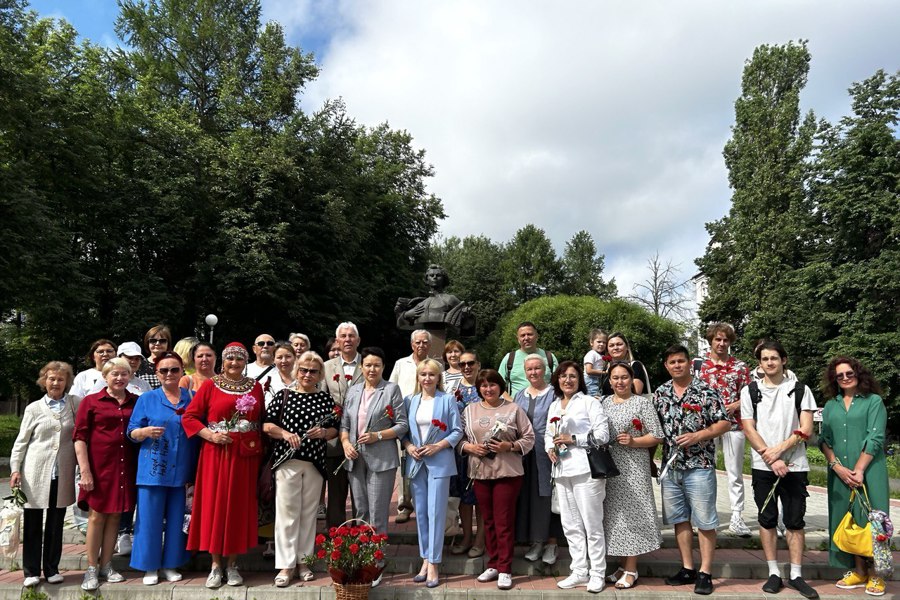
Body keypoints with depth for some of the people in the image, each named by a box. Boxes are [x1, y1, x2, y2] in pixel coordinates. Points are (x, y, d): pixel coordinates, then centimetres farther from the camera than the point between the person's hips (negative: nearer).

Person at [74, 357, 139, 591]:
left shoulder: (136, 402, 8)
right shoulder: (91, 401, 0)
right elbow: (80, 437, -4)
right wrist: (85, 470, -10)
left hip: (125, 468, 3)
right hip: (99, 467, -3)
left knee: (115, 516, 9)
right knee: (97, 515, 2)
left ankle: (106, 566, 21)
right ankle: (91, 569, 14)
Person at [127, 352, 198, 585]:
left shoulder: (192, 398, 7)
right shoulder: (147, 399, 2)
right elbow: (132, 433, 1)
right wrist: (146, 431, -19)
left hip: (181, 470, 2)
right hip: (153, 469, -2)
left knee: (176, 519, 8)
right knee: (150, 519, 2)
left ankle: (170, 564, 21)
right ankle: (150, 567, 16)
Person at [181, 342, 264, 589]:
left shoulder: (255, 387, 8)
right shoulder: (210, 385, 1)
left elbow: (262, 421, 8)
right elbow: (189, 417, 0)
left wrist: (261, 450, -1)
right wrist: (210, 435, -13)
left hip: (245, 455, 2)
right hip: (216, 453, -2)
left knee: (239, 506, 6)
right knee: (214, 505, 2)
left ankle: (233, 564, 18)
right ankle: (215, 565, 14)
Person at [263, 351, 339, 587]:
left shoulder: (326, 399, 6)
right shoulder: (283, 395, 1)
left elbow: (335, 430, 9)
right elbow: (266, 425, -1)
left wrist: (323, 432, -11)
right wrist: (285, 433, -17)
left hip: (315, 462, 2)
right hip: (287, 460, -2)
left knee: (309, 512, 10)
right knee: (287, 511, 0)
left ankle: (303, 560, 22)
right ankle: (286, 564, 9)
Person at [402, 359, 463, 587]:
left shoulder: (447, 399, 0)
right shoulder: (410, 401, 10)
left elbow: (457, 431, -2)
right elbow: (404, 429, 11)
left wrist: (438, 446, -13)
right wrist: (408, 446, -7)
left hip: (439, 461, -4)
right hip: (416, 461, 4)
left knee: (435, 512, -4)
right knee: (421, 513, 9)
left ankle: (433, 564, 2)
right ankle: (425, 560, 19)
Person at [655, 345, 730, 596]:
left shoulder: (706, 391, -6)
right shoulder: (660, 393, 7)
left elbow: (724, 423, -6)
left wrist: (697, 435, -17)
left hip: (699, 466, -5)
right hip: (670, 466, 5)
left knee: (704, 521, 1)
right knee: (679, 519, 11)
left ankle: (705, 573, 11)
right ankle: (687, 569, 22)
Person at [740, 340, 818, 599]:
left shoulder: (800, 390, 4)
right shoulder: (749, 391, 5)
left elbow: (806, 430, -3)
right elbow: (749, 430, 0)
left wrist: (778, 450, -13)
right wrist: (771, 459, -10)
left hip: (795, 466, 0)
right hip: (763, 467, 1)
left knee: (795, 521, 4)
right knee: (767, 519, 5)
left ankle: (796, 575, 13)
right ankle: (774, 573, 14)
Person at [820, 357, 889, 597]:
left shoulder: (874, 401, 1)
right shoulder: (830, 406, 12)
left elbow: (875, 438, -8)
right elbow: (824, 440, 7)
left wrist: (858, 469, -15)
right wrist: (838, 467, -7)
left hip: (869, 471, -4)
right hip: (840, 472, 4)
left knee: (870, 519, 0)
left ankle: (875, 575, 11)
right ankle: (858, 571, 18)